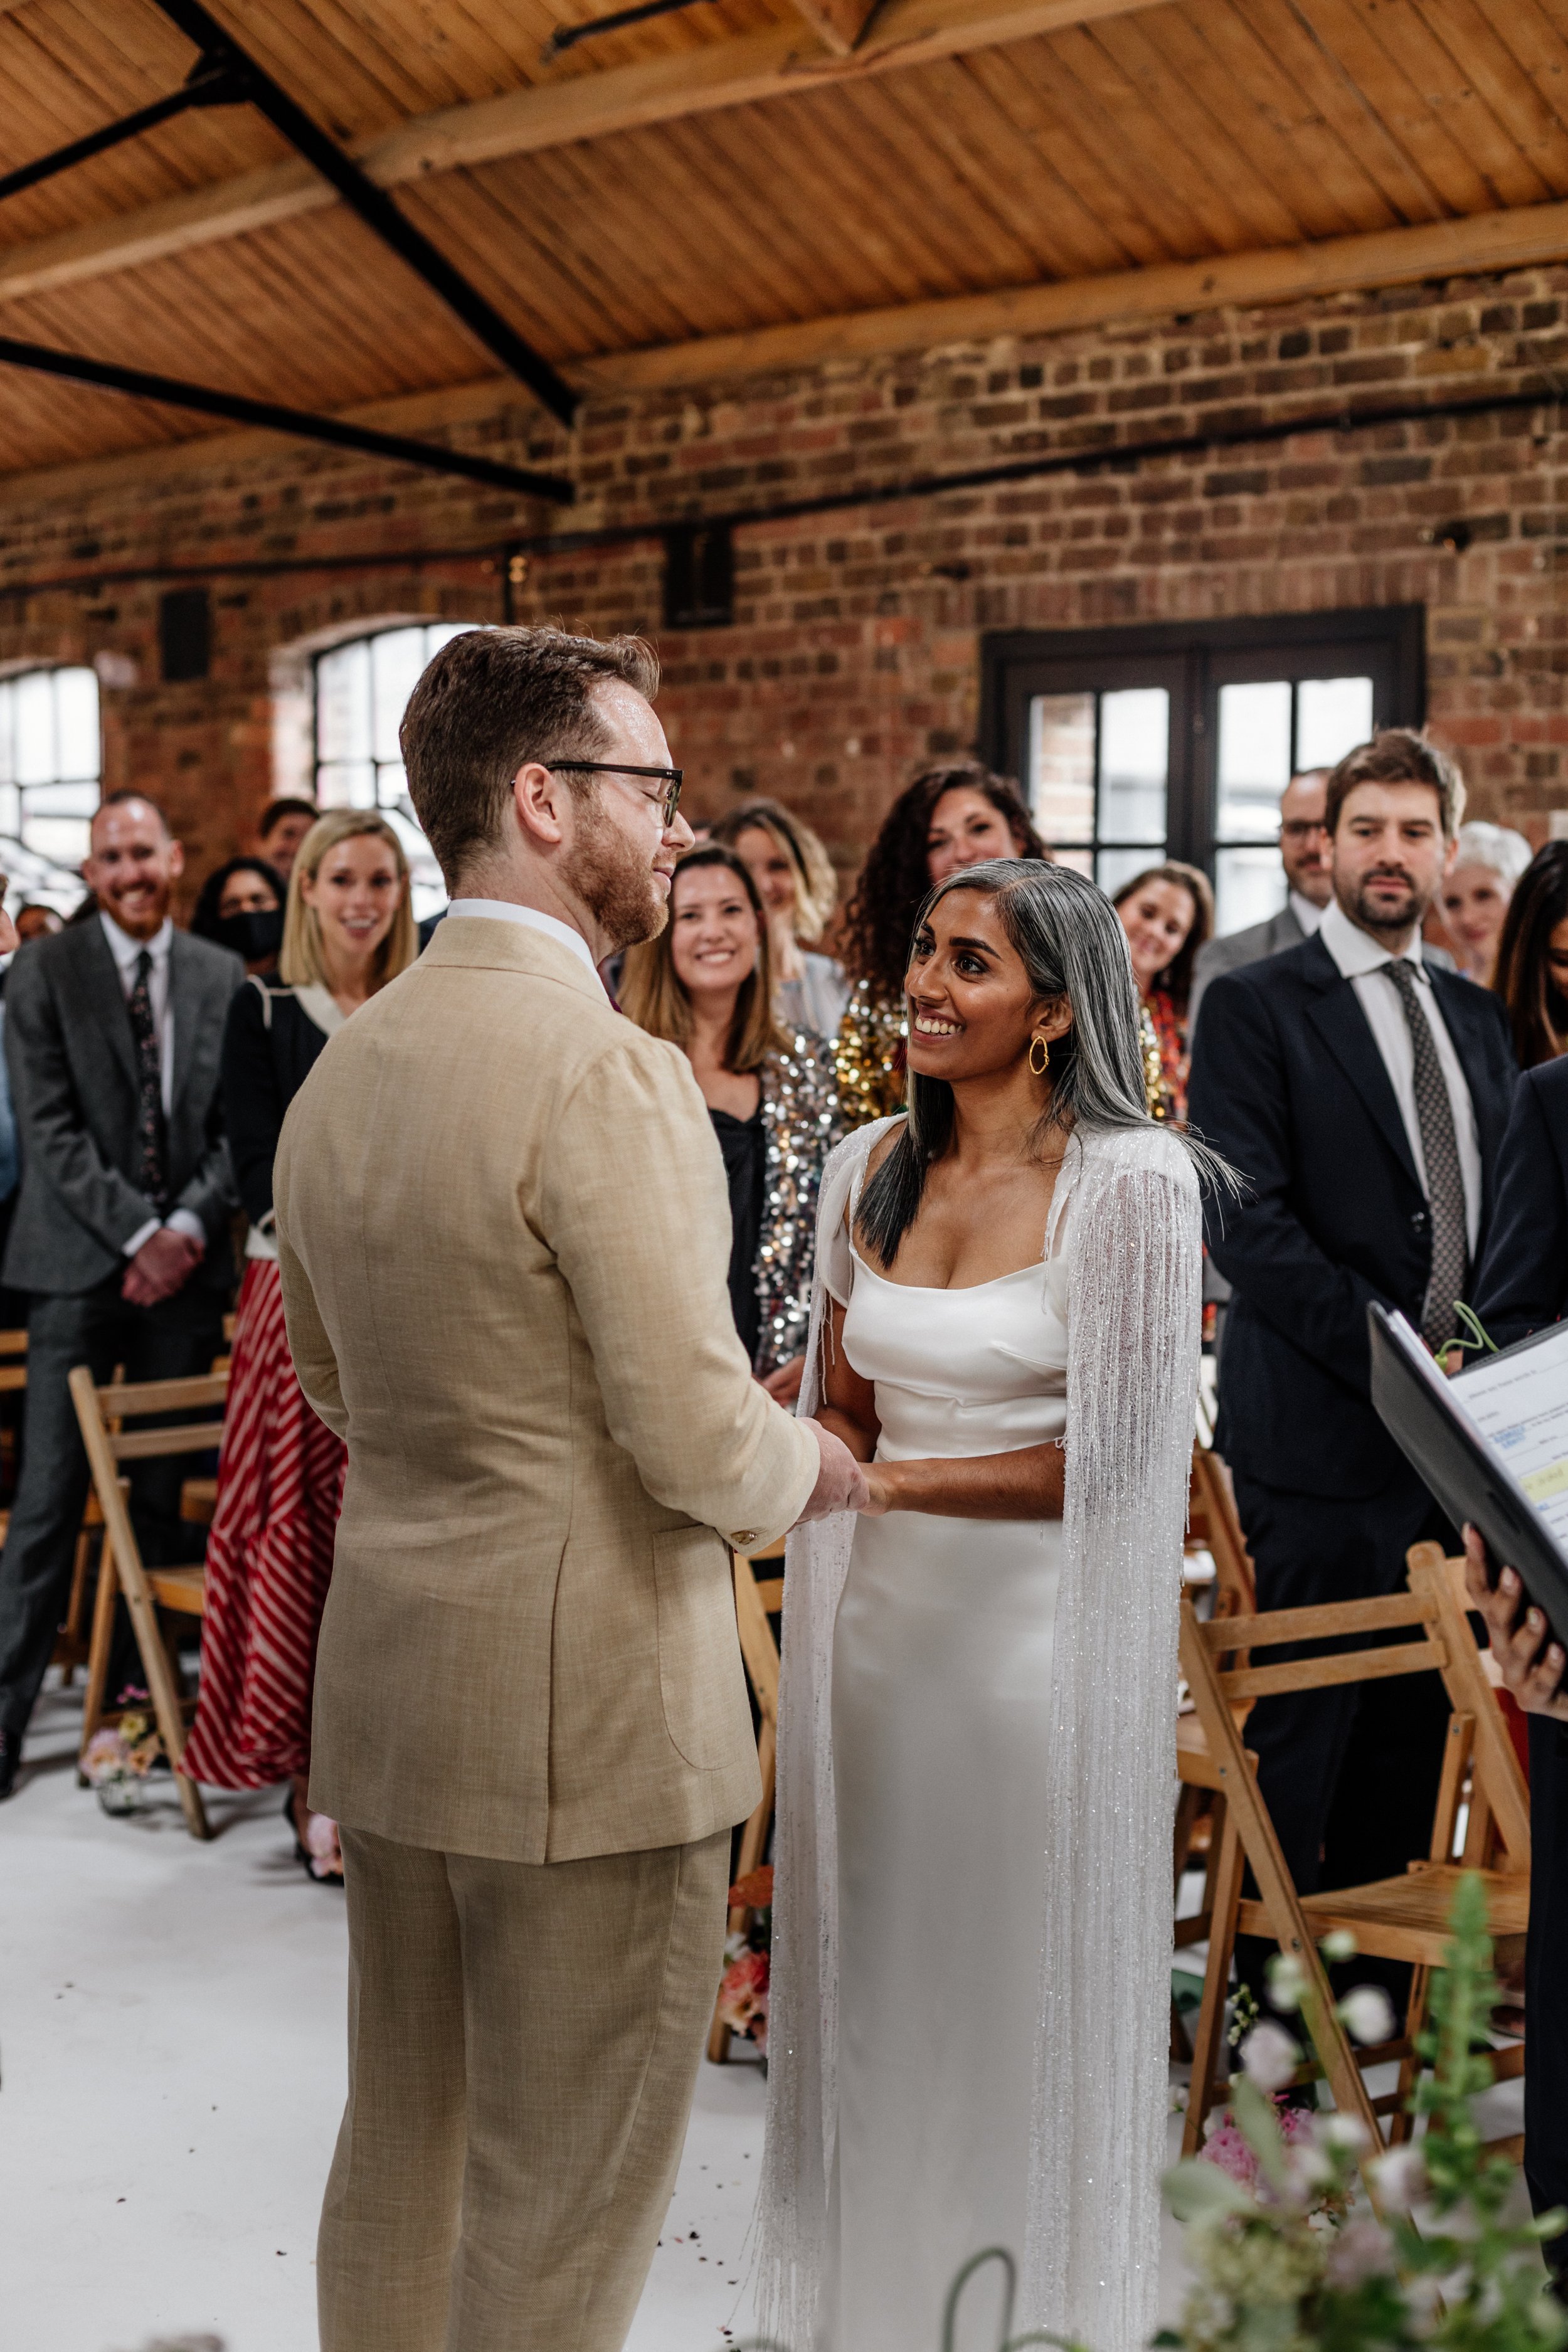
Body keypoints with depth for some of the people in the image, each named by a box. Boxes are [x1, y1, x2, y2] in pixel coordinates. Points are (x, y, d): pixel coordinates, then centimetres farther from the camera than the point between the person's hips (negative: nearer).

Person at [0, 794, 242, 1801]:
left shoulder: (223, 978, 10)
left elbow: (238, 1125, 6)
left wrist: (189, 1227, -8)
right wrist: (136, 1233, -12)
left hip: (188, 1265, 3)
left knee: (164, 1492, 6)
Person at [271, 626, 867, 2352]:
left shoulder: (344, 1066, 8)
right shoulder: (607, 1069, -19)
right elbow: (702, 1443, -20)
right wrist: (829, 1467, 0)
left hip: (387, 1688, 8)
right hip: (590, 1708, -8)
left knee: (399, 2154, 20)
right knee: (560, 2212, 5)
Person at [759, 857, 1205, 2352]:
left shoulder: (1130, 1182, -12)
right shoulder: (869, 1171, 6)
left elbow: (1116, 1459, -14)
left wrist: (894, 1477, -18)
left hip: (1042, 1647, -5)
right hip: (881, 1629, 5)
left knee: (1027, 2007, 7)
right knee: (877, 1997, 13)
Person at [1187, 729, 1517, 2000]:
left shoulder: (1477, 1016, 16)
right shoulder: (1255, 1007, -3)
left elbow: (1509, 1208, 18)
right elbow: (1248, 1220, -12)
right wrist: (1390, 1357, -17)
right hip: (1320, 1426, -6)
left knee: (1415, 1715, 10)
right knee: (1306, 1723, -1)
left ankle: (1381, 1973, 21)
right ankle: (1274, 1980, 10)